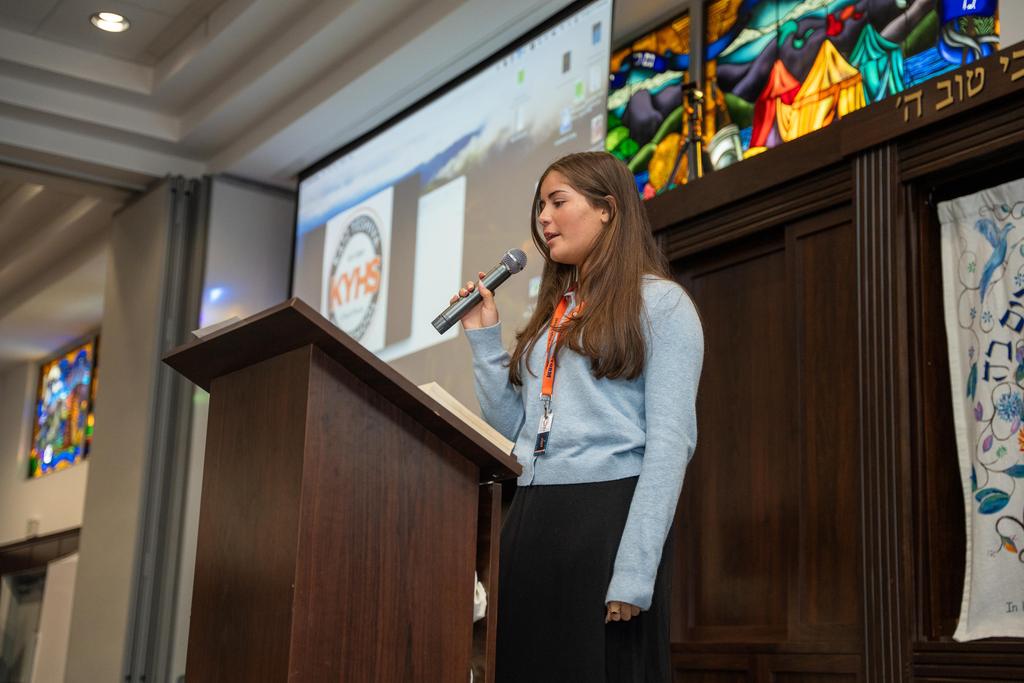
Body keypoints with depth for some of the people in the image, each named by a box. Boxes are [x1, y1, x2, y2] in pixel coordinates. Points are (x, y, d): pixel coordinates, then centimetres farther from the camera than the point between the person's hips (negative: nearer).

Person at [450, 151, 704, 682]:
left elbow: (670, 441, -10)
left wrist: (633, 573, -18)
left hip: (608, 514, -6)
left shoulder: (660, 303, 0)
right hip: (529, 520, 7)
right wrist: (483, 337, 13)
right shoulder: (552, 312, 21)